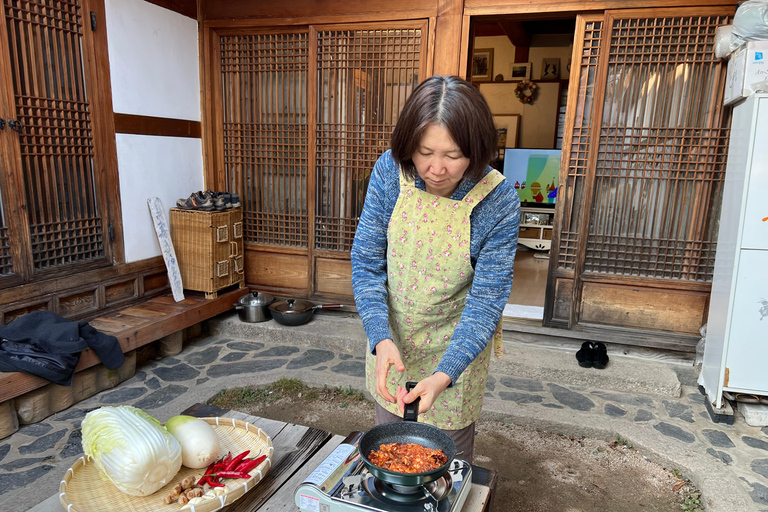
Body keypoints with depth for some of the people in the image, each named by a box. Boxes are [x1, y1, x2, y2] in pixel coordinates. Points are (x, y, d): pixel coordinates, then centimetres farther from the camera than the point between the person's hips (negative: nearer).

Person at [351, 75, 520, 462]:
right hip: (390, 339, 2)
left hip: (455, 346, -2)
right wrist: (381, 338, -27)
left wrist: (444, 374, -31)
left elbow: (487, 299, -20)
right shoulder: (389, 172, -18)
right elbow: (367, 262, -14)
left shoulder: (498, 201, -23)